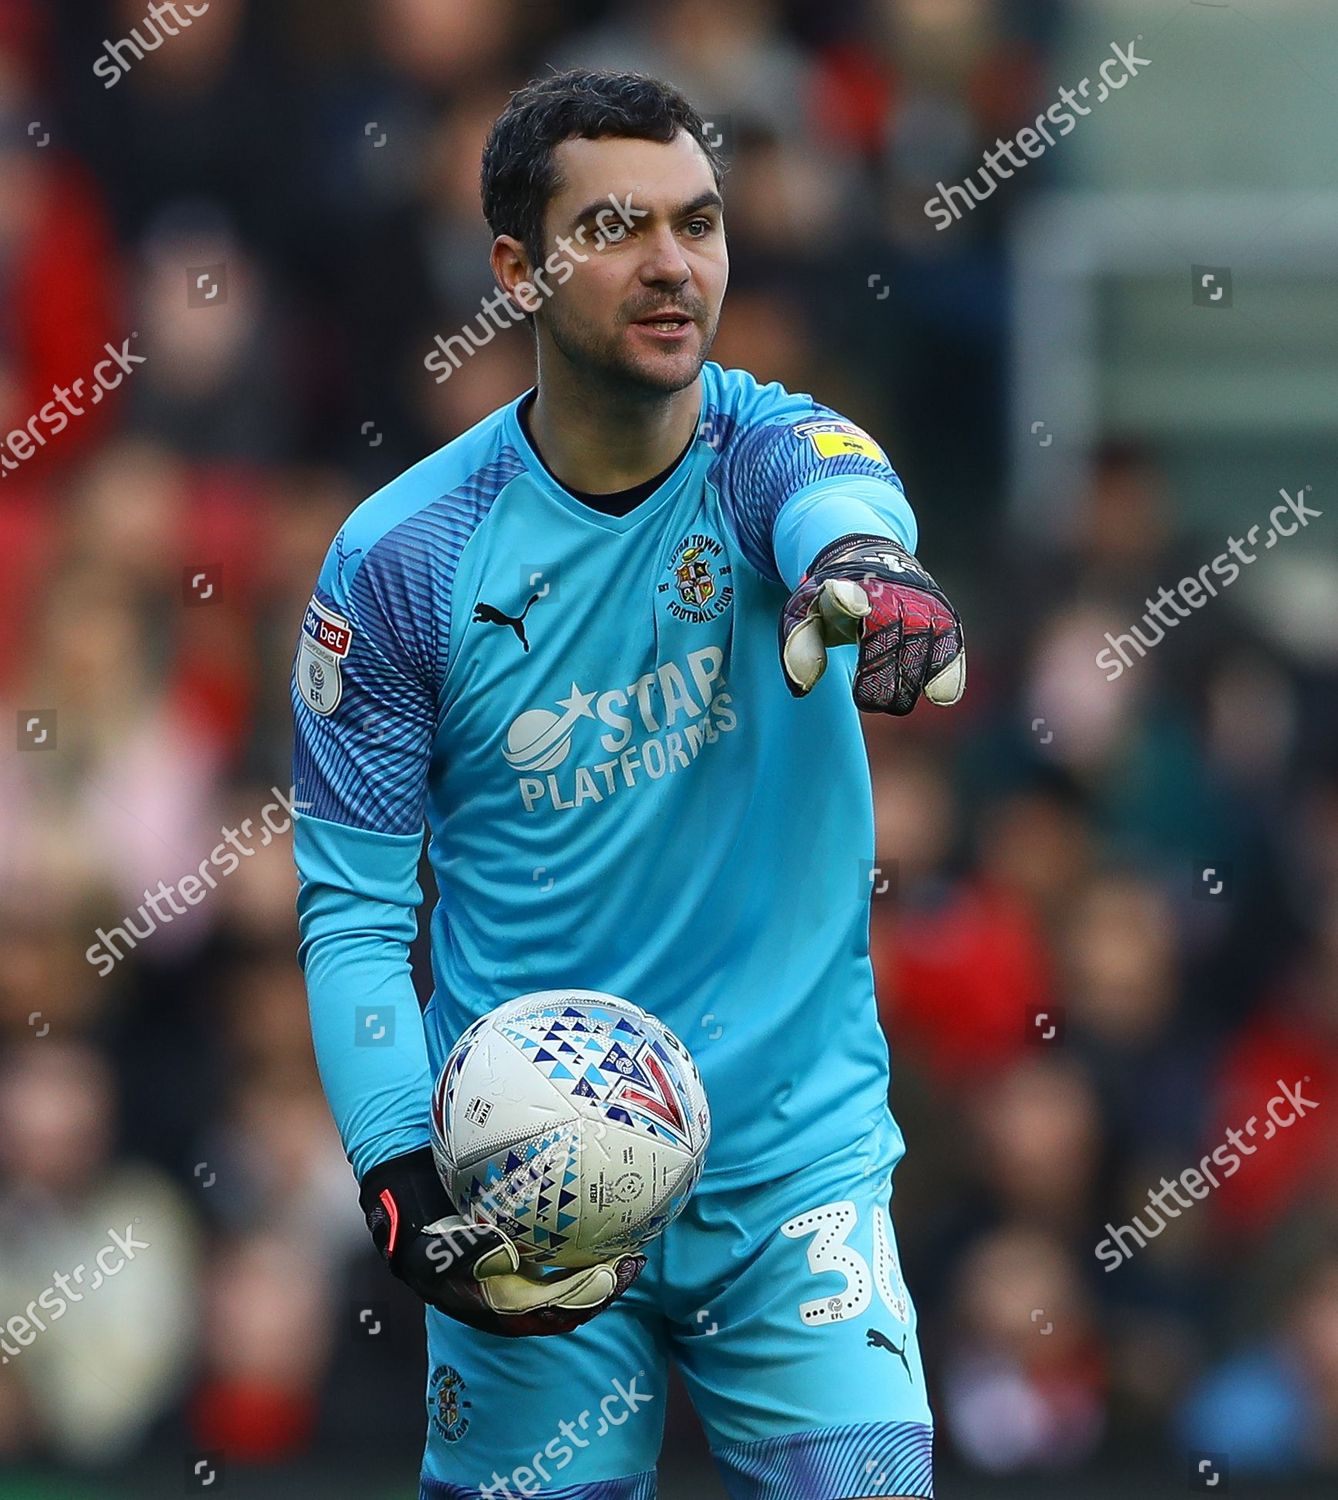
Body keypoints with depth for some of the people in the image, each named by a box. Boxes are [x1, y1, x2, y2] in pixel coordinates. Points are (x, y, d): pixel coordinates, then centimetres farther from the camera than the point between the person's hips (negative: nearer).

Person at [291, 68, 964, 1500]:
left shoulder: (763, 448, -5)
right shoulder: (399, 559, -4)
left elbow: (837, 495, -31)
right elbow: (351, 910, -1)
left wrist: (860, 568, -57)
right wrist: (403, 1183, -16)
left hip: (794, 1167, 0)